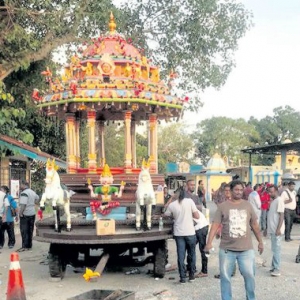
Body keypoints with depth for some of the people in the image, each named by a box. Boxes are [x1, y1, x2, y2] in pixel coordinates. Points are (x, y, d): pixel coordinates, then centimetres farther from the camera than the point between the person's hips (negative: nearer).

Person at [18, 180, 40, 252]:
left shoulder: (24, 193, -17)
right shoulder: (32, 192, 13)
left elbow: (23, 204, -25)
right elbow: (37, 198, 32)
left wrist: (20, 213, -22)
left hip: (25, 214, -9)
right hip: (32, 214, 9)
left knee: (24, 231, -5)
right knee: (30, 230, 13)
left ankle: (25, 246, -7)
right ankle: (29, 245, 18)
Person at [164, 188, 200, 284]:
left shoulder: (172, 205, -3)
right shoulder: (190, 201, -8)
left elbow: (166, 215, 13)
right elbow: (197, 216, -9)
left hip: (179, 233, 1)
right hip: (190, 233, 0)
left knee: (181, 256, 6)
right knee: (192, 254, 15)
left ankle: (182, 277, 5)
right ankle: (192, 276, 21)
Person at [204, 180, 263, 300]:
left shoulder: (248, 205, 5)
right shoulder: (223, 206, -3)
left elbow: (254, 224, 13)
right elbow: (215, 225, -7)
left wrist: (260, 242, 16)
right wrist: (209, 242, -16)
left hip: (246, 249, 1)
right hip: (227, 249, -1)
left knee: (249, 275, 4)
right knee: (225, 276, 7)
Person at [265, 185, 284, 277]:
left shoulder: (279, 200, -13)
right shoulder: (273, 201, 15)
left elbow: (281, 215, -19)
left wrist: (278, 229, -24)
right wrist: (267, 229, 21)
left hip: (277, 230, -9)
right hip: (272, 229, 9)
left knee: (276, 249, -6)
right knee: (274, 249, 13)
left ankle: (277, 269, -3)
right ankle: (274, 267, 20)